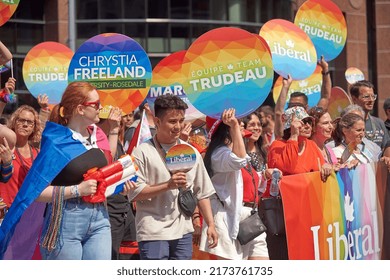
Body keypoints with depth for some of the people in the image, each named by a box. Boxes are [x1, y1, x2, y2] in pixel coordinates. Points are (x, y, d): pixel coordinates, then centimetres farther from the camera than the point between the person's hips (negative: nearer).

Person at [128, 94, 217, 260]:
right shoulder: (143, 152, -5)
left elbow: (202, 192, 15)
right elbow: (134, 193, -11)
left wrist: (210, 225, 8)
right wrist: (168, 185, -19)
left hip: (183, 231, 5)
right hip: (153, 233, -5)